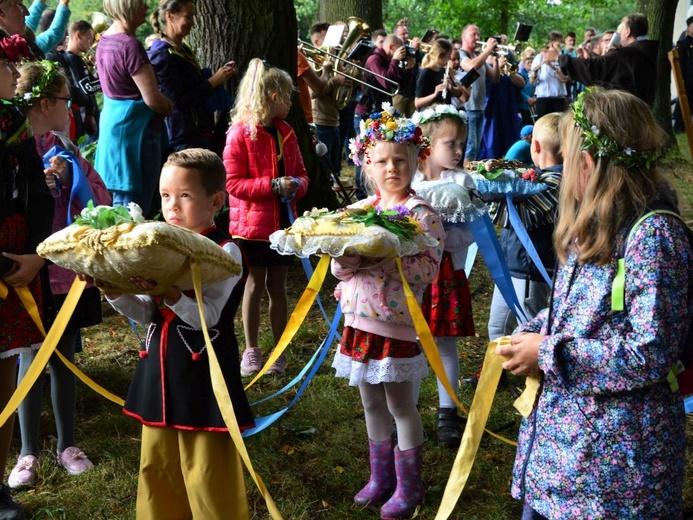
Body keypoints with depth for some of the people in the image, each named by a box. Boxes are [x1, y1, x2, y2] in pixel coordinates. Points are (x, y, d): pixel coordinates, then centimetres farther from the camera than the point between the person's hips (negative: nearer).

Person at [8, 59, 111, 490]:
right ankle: (29, 453, 17)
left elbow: (102, 198, 4)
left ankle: (67, 444, 27)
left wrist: (70, 177, -11)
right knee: (32, 361, 2)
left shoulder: (64, 148, 8)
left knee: (64, 358, 14)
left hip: (70, 269, 5)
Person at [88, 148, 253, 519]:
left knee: (208, 477, 1)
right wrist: (114, 291, -9)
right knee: (157, 467, 16)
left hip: (203, 377, -7)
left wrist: (168, 292, -35)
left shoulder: (225, 252, -11)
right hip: (160, 372, 7)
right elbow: (147, 315, 8)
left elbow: (207, 317, -20)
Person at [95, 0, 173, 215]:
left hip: (110, 122, 10)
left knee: (115, 201, 18)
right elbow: (152, 99, -21)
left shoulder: (105, 40, 10)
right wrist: (169, 107, 2)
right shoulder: (131, 46, -19)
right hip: (135, 128, -10)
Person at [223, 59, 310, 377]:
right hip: (253, 222, -5)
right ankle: (251, 350, 17)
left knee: (278, 285, 10)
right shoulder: (240, 134, -11)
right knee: (255, 283, 5)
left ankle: (279, 351, 17)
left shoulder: (286, 133, 10)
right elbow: (233, 183, -15)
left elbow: (301, 172, 15)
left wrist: (297, 184, -9)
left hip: (283, 221, 5)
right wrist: (273, 186, -23)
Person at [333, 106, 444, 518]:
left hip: (396, 321, -6)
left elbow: (427, 269, -18)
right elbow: (338, 266, 5)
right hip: (359, 318, 6)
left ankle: (409, 486, 18)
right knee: (372, 403, 15)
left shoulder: (422, 214, -9)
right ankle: (381, 477, 31)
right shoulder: (358, 210, 7)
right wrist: (347, 258, -17)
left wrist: (386, 258, -28)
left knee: (401, 405, 3)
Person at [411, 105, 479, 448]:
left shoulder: (462, 182, -3)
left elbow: (472, 231, -8)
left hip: (447, 271, 0)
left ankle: (447, 414, 20)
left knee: (445, 342, 8)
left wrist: (440, 237, -22)